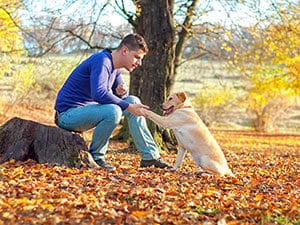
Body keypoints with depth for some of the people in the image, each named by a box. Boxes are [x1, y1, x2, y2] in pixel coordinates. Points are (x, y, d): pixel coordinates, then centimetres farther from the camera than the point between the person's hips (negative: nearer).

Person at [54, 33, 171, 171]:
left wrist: (121, 92, -3)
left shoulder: (114, 67, 10)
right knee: (113, 111, -34)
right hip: (68, 114, -10)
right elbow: (99, 94, -34)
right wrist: (128, 107, -29)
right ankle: (96, 157, -14)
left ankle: (150, 155, 4)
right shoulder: (101, 61, -20)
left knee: (133, 101, 3)